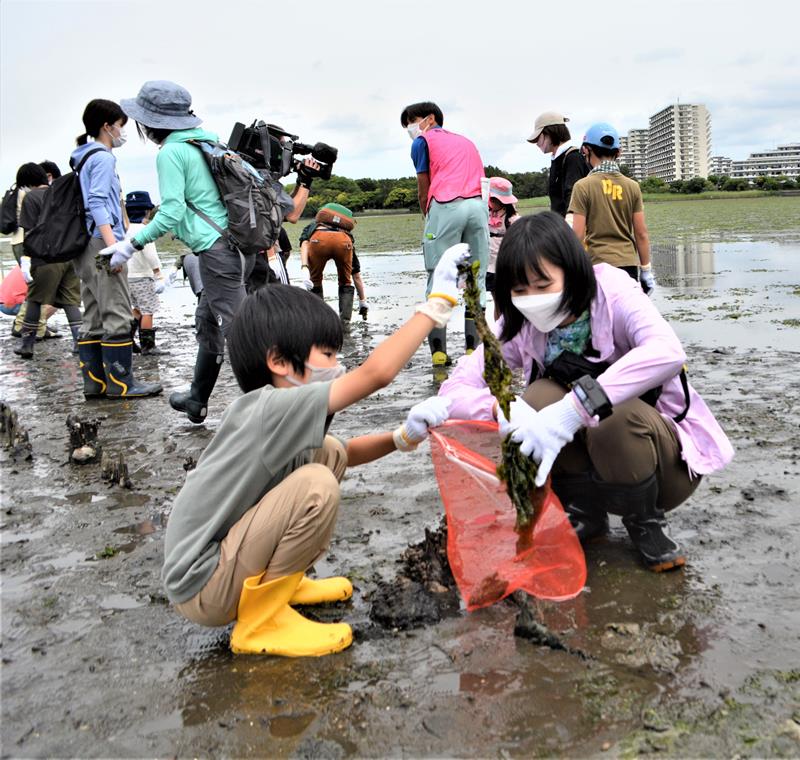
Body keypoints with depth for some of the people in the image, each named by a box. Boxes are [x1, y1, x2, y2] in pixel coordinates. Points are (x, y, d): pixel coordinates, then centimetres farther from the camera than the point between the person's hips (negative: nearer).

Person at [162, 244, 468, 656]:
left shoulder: (281, 415, 2)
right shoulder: (270, 408, -25)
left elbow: (347, 453, 14)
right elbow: (376, 373, -32)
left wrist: (403, 436, -5)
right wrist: (438, 302, -26)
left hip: (226, 548, 9)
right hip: (201, 589, -9)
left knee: (329, 453, 7)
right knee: (316, 485, -26)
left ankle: (278, 583, 16)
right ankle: (260, 622, -8)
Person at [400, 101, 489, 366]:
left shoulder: (422, 142, 15)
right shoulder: (465, 141, 32)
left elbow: (423, 191, 11)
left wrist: (429, 220, 23)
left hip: (446, 206, -4)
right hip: (479, 205, 4)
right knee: (476, 280, 5)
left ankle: (439, 351, -7)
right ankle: (473, 349, 1)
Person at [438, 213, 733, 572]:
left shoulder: (611, 290, -22)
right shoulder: (519, 326, -10)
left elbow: (668, 353, -42)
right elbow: (453, 390, -17)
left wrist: (574, 409, -50)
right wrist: (500, 409, -39)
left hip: (667, 459, -3)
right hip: (591, 451, 3)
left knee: (616, 418, -35)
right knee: (540, 399, -25)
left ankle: (647, 523, -5)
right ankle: (585, 513, -2)